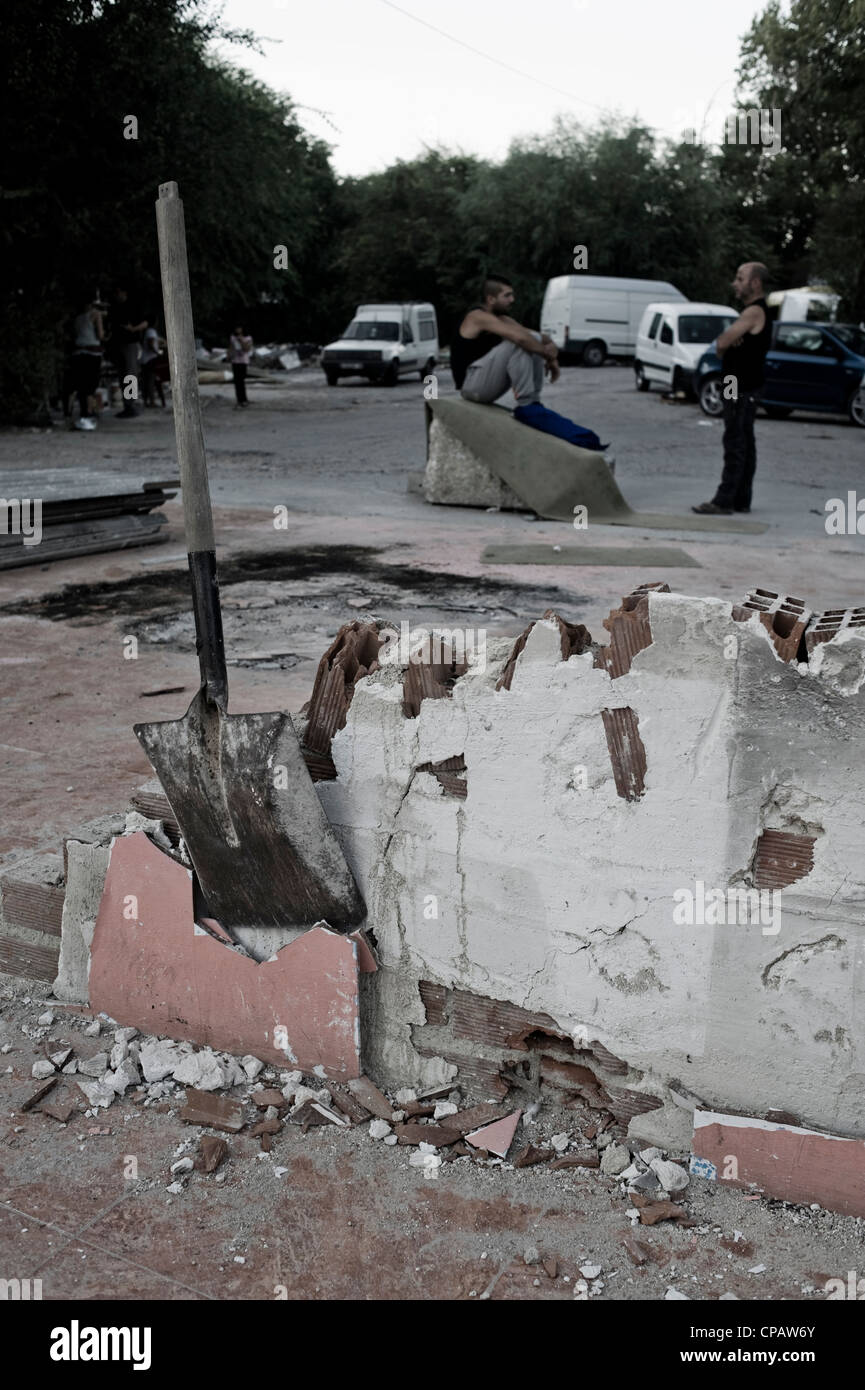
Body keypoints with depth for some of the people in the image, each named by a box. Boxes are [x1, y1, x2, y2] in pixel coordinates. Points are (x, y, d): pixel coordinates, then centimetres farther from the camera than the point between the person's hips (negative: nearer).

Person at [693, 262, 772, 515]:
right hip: (741, 386, 11)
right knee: (744, 443, 12)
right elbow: (723, 345, 14)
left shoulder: (754, 311, -16)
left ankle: (724, 501, -11)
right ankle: (741, 499, 17)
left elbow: (721, 343, -21)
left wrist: (725, 341, 0)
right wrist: (727, 342, -7)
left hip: (742, 389, -11)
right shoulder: (753, 311, 18)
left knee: (736, 443, -10)